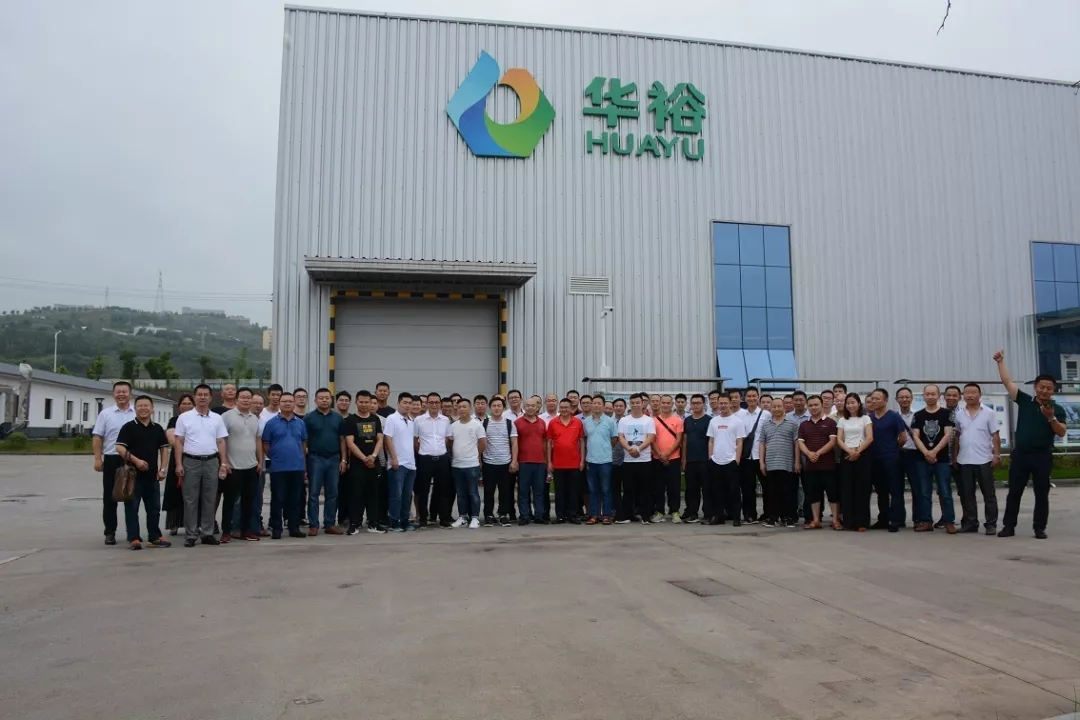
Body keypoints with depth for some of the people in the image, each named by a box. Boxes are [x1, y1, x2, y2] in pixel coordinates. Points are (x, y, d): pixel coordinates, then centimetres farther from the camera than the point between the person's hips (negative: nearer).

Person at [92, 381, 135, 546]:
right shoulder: (105, 414, 4)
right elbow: (98, 438, 2)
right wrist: (97, 459, -6)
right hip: (112, 459, 0)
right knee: (110, 497, 5)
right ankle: (110, 532, 13)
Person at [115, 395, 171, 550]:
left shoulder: (157, 428, 11)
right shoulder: (128, 427, -2)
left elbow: (164, 449, 13)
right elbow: (119, 447, -9)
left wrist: (162, 469, 3)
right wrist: (135, 460, -20)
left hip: (152, 475, 4)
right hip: (133, 474, -4)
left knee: (154, 507, 9)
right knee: (132, 507, 0)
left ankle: (154, 537, 17)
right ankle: (133, 538, 5)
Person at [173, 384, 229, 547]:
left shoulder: (217, 418, 9)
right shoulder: (184, 417, 1)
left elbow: (221, 442, 9)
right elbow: (178, 442, 0)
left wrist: (223, 463, 1)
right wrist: (179, 464, -7)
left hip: (211, 462, 2)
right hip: (191, 461, -2)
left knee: (209, 499, 6)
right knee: (190, 500, 1)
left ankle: (207, 533, 13)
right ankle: (190, 535, 7)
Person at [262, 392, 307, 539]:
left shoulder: (300, 423, 9)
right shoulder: (271, 423, -1)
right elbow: (265, 444, 2)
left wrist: (303, 460, 9)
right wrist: (274, 457, 2)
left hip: (298, 467, 3)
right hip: (278, 468, -3)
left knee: (295, 499, 9)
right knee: (277, 499, 2)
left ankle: (294, 528, 16)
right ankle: (276, 528, 10)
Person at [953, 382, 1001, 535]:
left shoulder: (989, 413, -2)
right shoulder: (959, 415, 7)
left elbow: (995, 436, -2)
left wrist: (997, 455, -8)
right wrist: (954, 456, 9)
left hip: (983, 460, -3)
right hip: (964, 461, 3)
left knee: (989, 494, 3)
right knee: (966, 495, 8)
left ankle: (991, 524, 9)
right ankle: (970, 523, 16)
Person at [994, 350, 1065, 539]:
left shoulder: (1057, 409, 2)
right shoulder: (1025, 401, 4)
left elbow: (1061, 433, -5)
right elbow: (1008, 382, 3)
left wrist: (1051, 418, -20)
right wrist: (1000, 362, -1)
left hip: (1043, 456, -1)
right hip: (1020, 454, 1)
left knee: (1041, 494, 6)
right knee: (1014, 492, 5)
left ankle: (1039, 528, 15)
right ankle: (1009, 526, 12)